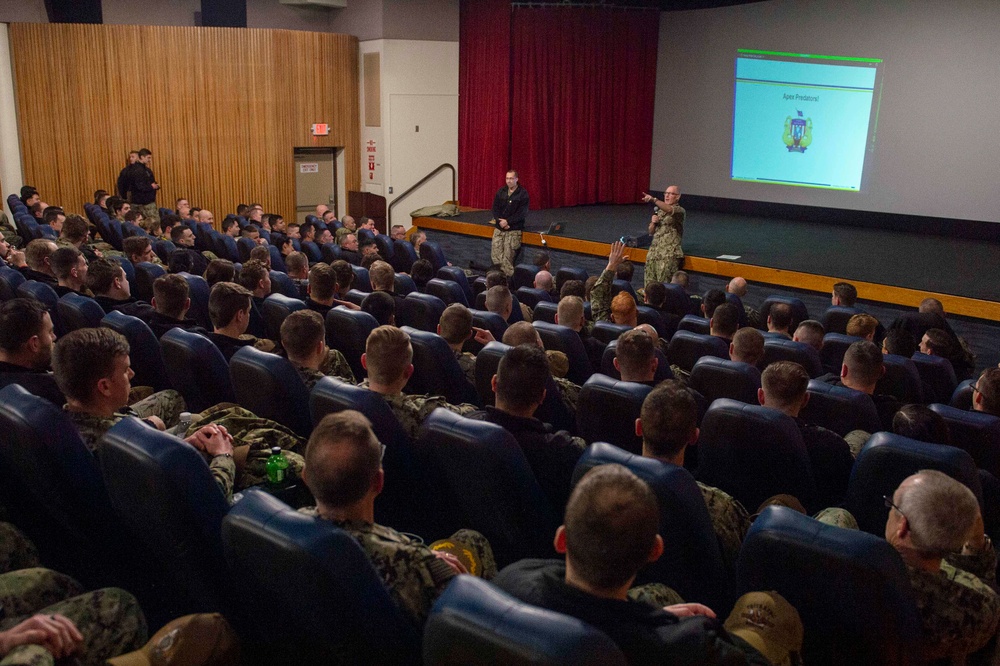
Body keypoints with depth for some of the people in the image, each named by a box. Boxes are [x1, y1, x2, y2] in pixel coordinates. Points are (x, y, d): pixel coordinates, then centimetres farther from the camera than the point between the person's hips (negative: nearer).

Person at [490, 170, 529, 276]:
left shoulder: (523, 194, -4)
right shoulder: (501, 192, 10)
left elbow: (522, 213, -11)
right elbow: (495, 208, 7)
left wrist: (507, 221, -15)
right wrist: (500, 221, -10)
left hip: (514, 230, -5)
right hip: (499, 228, 5)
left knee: (507, 257, -11)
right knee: (495, 255, 0)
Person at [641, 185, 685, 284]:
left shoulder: (679, 210, -1)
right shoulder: (659, 211, 19)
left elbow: (669, 210, -26)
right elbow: (651, 232, 22)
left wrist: (653, 200, -39)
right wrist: (653, 222, 0)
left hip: (669, 254, -6)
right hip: (654, 251, 6)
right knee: (650, 283, -1)